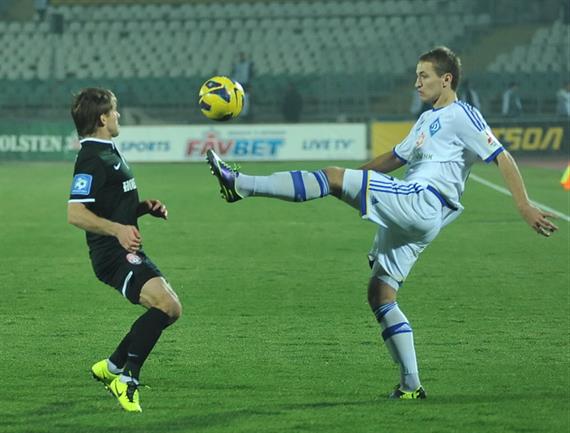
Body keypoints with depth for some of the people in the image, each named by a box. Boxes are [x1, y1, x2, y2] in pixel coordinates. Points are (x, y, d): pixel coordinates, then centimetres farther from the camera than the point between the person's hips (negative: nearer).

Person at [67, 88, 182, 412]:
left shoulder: (110, 153, 19)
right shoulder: (92, 160, -15)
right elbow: (76, 214, -25)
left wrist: (146, 208, 11)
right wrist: (118, 230, -36)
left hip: (129, 252, 11)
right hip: (113, 255, -11)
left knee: (171, 309, 14)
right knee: (165, 303, -26)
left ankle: (111, 367, 24)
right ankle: (127, 379, -19)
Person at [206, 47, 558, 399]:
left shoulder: (462, 115, 1)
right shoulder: (428, 119, 29)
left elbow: (502, 158, -4)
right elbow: (395, 158, 37)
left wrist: (525, 207, -11)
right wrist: (352, 177, 30)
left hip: (420, 202, -10)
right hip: (409, 219, 10)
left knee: (333, 177, -16)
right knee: (380, 295, 5)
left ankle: (242, 185, -21)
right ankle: (411, 385, 2)